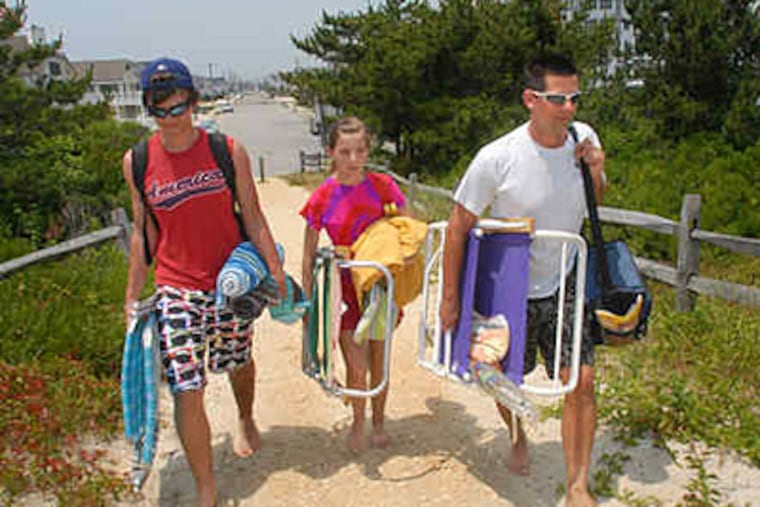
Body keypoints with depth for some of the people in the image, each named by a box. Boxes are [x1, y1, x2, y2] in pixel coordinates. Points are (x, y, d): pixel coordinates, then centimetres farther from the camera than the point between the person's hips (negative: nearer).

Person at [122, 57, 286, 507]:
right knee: (186, 391, -6)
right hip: (176, 289, 0)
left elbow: (253, 219, 0)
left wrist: (277, 273, -4)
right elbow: (143, 232, 8)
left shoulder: (228, 151, -5)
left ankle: (246, 420, 54)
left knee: (239, 363, 20)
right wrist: (133, 295, 9)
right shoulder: (137, 162, -1)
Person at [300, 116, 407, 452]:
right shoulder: (323, 198, -10)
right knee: (356, 368, 1)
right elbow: (309, 257, -2)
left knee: (379, 359, 14)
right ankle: (358, 421, 31)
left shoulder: (382, 186, -7)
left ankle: (378, 421, 39)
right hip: (346, 287, -1)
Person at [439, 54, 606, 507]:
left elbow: (596, 207, 10)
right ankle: (518, 437, 48)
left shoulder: (584, 138, -8)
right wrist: (450, 298, -10)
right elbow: (458, 227, -13)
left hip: (563, 286, 3)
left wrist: (597, 173, -14)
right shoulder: (497, 158, -22)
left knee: (581, 380, -5)